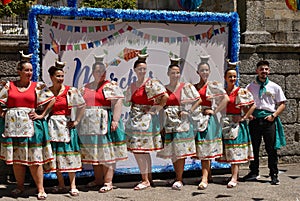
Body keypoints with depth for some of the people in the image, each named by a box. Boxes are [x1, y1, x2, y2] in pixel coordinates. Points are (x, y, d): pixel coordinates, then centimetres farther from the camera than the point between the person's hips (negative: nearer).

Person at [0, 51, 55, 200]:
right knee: (16, 158, 7)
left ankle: (40, 189, 2)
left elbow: (52, 100, 5)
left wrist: (42, 115, 0)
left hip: (31, 125, -2)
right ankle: (20, 186, 20)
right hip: (13, 125, 2)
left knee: (34, 159, -3)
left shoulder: (37, 86, 3)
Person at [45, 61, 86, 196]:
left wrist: (76, 121, -2)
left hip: (66, 125, -3)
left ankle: (73, 186, 0)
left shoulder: (71, 91, -1)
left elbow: (82, 105, 0)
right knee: (55, 154, 5)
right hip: (52, 126, 3)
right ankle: (61, 185, 15)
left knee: (68, 154, -4)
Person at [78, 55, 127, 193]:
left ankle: (108, 182, -3)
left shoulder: (111, 86, -3)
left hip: (105, 123, -6)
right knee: (94, 152, 10)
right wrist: (79, 122, 16)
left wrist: (115, 120, -21)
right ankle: (98, 179, 19)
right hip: (90, 124, 6)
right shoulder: (85, 88, 16)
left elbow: (118, 103, -12)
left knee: (107, 152, -6)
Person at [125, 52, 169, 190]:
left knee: (139, 149, -9)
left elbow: (165, 96, -17)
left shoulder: (151, 83, -9)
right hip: (135, 119, 7)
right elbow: (130, 101, 24)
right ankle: (149, 177, 20)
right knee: (144, 150, 11)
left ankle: (145, 180, -2)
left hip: (146, 119, -7)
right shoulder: (132, 86, 13)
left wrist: (156, 108, -10)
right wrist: (134, 111, 6)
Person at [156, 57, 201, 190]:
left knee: (180, 150, -5)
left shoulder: (186, 87, 2)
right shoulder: (163, 89, 9)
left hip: (182, 122, -3)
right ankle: (178, 177, 18)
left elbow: (199, 100, 2)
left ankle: (179, 179, -2)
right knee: (171, 151, 5)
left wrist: (189, 110, -5)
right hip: (168, 123, 3)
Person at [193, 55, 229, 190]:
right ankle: (208, 175, 21)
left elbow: (226, 99, -11)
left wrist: (215, 111, -12)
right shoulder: (194, 87, 13)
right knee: (201, 149, 8)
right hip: (197, 120, 5)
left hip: (208, 119, -5)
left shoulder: (213, 85, -2)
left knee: (205, 148, -10)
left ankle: (204, 179, -12)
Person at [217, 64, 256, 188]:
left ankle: (234, 178, -11)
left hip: (237, 123, -5)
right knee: (228, 150, 7)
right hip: (225, 124, 5)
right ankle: (235, 174, 18)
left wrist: (244, 118, -9)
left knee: (235, 150, -8)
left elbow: (253, 105, -5)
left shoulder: (241, 92, -5)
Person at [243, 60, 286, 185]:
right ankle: (254, 172, 18)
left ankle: (274, 175, 6)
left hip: (269, 120, -1)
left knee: (271, 149, -1)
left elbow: (282, 104, 8)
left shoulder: (275, 87, 8)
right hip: (255, 119, 1)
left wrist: (274, 115, -6)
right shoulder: (250, 87, 9)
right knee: (253, 147, 6)